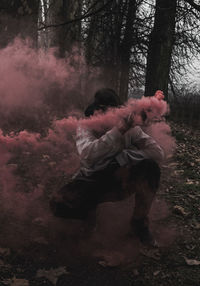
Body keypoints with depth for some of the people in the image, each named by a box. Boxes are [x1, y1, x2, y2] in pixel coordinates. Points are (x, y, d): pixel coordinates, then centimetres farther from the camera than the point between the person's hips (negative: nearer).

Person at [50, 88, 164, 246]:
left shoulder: (130, 128, -8)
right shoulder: (86, 127, -9)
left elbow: (158, 153, -16)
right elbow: (87, 155, -32)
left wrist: (122, 156, -23)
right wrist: (118, 131, -39)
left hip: (120, 181, 1)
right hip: (91, 180, 0)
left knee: (150, 167, -28)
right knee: (59, 203, -27)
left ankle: (140, 222, -8)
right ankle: (95, 203, 7)